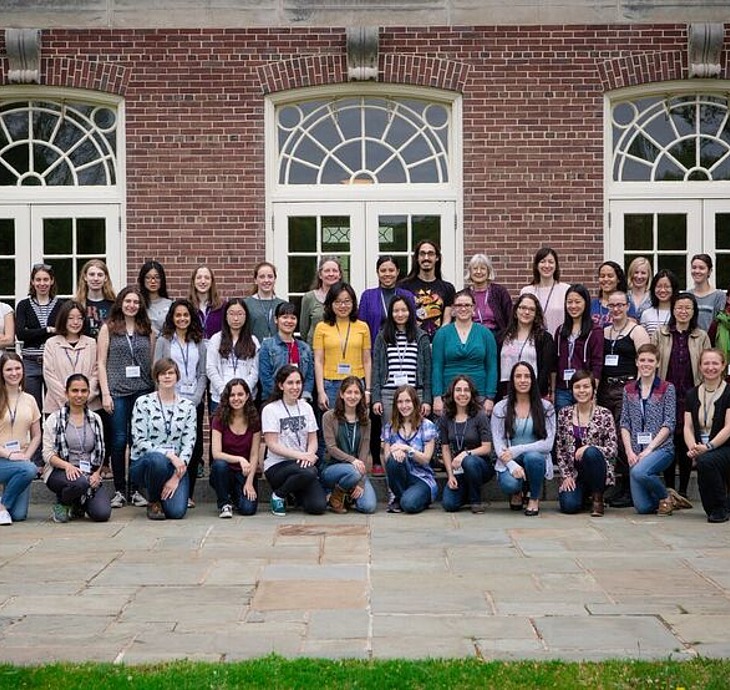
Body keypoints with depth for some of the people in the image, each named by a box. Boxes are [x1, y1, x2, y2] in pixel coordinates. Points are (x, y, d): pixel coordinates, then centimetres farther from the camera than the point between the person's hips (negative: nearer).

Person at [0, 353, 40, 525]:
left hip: (21, 459, 4)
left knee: (19, 515, -10)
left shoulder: (29, 400, 10)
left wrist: (27, 455, -4)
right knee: (29, 469, -34)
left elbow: (36, 436, 13)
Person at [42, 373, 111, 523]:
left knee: (102, 514, -21)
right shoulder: (55, 419, 2)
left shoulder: (95, 419, 13)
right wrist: (67, 465, -23)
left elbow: (101, 453, 13)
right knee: (80, 482, -39)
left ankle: (79, 505, 15)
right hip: (60, 472, -3)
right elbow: (48, 454, -5)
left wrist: (96, 474, -6)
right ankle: (61, 504, -3)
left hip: (90, 475, 3)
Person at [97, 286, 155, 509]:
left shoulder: (147, 330, 12)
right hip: (117, 391, -2)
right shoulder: (108, 328, 5)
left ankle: (136, 490, 10)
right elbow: (101, 363, 2)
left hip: (143, 390, 2)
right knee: (119, 440, -2)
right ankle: (119, 490, 8)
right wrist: (105, 393, -5)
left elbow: (152, 362, 13)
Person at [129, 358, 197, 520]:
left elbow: (189, 443, 0)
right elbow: (139, 441, -9)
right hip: (142, 463, -2)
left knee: (177, 511, -22)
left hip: (176, 465, 2)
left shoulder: (187, 406, 5)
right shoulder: (143, 402, -2)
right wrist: (169, 454, -21)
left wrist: (176, 477, -12)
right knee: (157, 459, -39)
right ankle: (153, 501, -8)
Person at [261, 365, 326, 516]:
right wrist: (300, 455, -22)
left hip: (302, 463, 5)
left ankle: (295, 491, 17)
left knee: (318, 506, -17)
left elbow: (313, 440, 8)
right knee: (308, 473, -36)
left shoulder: (306, 407, 11)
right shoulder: (270, 409, -5)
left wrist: (309, 455, -15)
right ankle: (278, 495, -6)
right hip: (277, 465, -5)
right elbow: (272, 445, -11)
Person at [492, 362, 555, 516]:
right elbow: (498, 443, -3)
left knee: (532, 457, -36)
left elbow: (548, 443, -8)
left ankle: (534, 499, -6)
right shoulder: (500, 408, 3)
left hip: (536, 458, 0)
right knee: (509, 484, -33)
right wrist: (512, 465, -21)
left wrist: (516, 450, -17)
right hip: (509, 462, 0)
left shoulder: (546, 407, 1)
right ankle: (517, 492, 10)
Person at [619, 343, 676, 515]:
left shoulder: (667, 388, 0)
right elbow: (624, 423, 9)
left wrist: (649, 449, -13)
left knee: (639, 472, -35)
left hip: (661, 448, -3)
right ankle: (659, 496, 27)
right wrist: (629, 451, -5)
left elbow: (669, 424, -6)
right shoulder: (629, 390, 11)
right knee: (642, 508, -8)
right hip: (636, 451, 3)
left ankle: (665, 497, -7)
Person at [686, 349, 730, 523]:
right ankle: (711, 509, 9)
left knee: (705, 461, -34)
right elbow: (688, 426, 5)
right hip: (701, 449, 4)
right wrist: (693, 447, -15)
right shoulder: (692, 394, 13)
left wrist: (708, 447, -23)